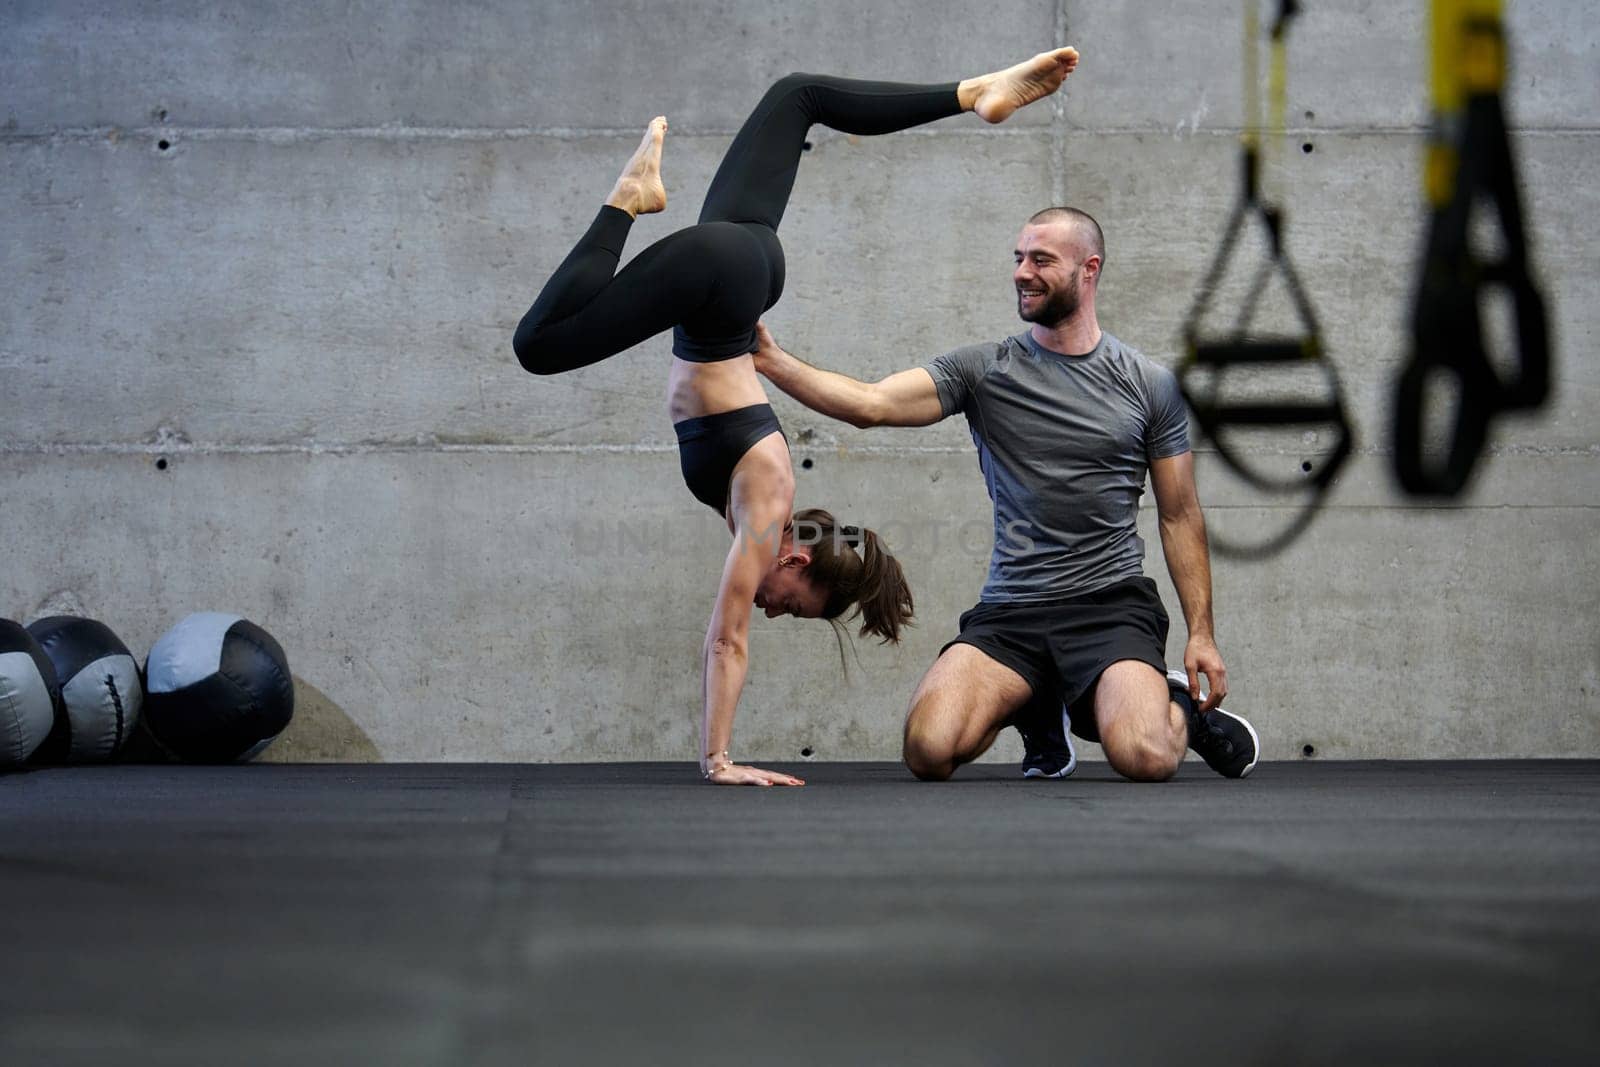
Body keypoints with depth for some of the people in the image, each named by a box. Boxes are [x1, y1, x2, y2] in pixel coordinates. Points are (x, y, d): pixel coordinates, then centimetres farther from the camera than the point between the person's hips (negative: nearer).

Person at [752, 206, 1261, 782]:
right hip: (1009, 610, 2)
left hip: (1111, 604, -2)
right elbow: (868, 403, -7)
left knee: (1145, 757, -29)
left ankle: (1179, 706, 11)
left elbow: (1180, 517, 10)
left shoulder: (1150, 385, 7)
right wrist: (772, 361, -20)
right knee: (928, 749, -22)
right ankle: (1037, 705, 13)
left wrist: (1201, 633, 3)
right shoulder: (982, 369, 6)